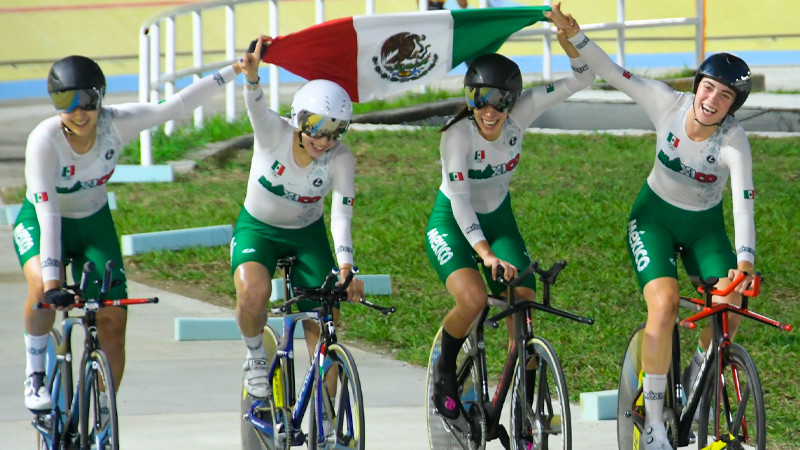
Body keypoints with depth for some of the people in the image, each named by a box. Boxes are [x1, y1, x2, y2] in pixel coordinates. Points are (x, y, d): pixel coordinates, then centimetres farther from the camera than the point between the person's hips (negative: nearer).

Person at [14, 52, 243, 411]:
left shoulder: (116, 123, -22)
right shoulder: (45, 140, -31)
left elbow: (177, 105, -19)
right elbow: (48, 213, -36)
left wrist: (236, 70, -25)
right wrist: (52, 283, -42)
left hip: (94, 223, 3)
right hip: (41, 222, -3)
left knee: (113, 320, -10)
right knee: (42, 286, -35)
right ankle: (34, 373, -11)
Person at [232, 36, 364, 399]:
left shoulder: (341, 158, -21)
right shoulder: (274, 133, -25)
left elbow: (341, 216, -28)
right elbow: (256, 108, -47)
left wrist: (346, 269, -43)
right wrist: (252, 77, -70)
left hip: (308, 234, 2)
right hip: (257, 228, -2)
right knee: (253, 291, -32)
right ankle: (255, 358, -3)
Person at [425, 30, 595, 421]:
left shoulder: (519, 115, -17)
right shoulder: (458, 135, -27)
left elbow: (581, 79, -19)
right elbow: (460, 199, -35)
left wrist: (567, 36, -38)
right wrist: (485, 253, -47)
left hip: (498, 220, 4)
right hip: (451, 223, -4)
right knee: (474, 298, -31)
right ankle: (444, 370, -1)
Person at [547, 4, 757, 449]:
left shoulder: (734, 142, -27)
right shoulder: (669, 103, -22)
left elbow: (744, 206, -36)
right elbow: (614, 73, -15)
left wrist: (744, 264, -49)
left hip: (705, 228, 1)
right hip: (654, 217, -1)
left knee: (729, 309, -18)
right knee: (665, 304, -23)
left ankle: (695, 383, 15)